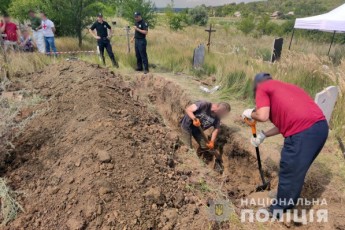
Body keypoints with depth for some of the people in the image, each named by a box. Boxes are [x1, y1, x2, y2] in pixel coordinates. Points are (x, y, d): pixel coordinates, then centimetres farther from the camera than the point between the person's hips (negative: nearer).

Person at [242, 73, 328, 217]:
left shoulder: (262, 88, 6)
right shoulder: (283, 87, 29)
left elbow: (262, 116, -9)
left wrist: (250, 113, 12)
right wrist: (263, 135, 32)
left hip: (303, 132, -9)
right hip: (321, 126, 9)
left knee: (289, 172, 10)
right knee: (297, 170, 25)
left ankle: (279, 209, 31)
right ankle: (288, 202, 46)